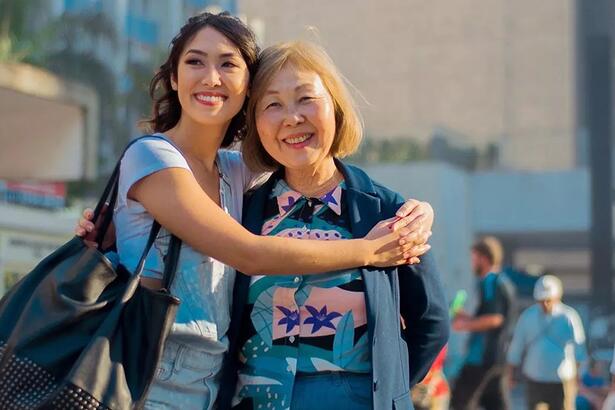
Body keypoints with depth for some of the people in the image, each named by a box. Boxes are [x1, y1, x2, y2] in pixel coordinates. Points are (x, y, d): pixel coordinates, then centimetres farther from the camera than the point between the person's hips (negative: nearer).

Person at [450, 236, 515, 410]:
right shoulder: (504, 283, 17)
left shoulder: (490, 282, -12)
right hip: (498, 356, 9)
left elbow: (494, 319, -22)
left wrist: (466, 325, -10)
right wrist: (467, 318, 20)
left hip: (482, 355, -9)